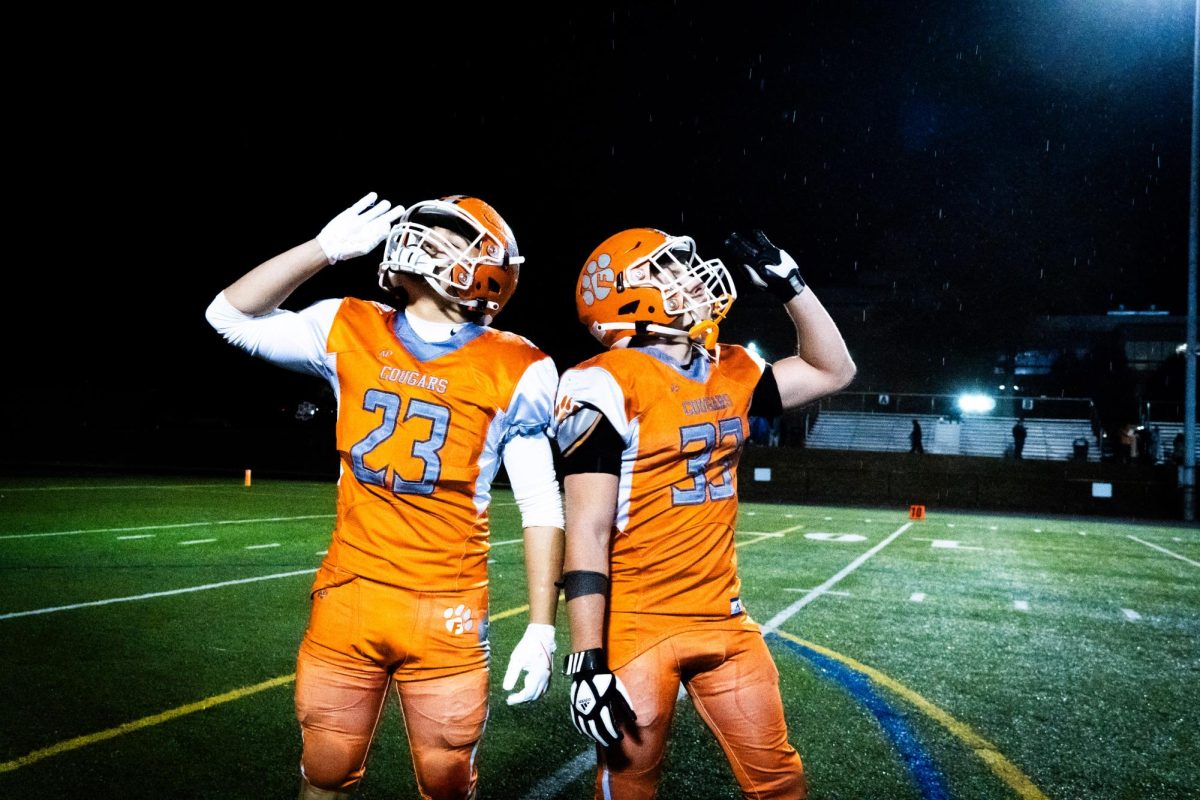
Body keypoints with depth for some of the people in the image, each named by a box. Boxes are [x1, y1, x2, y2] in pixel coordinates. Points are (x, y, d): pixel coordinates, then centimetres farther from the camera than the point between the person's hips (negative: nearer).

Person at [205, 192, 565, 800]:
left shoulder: (513, 371, -6)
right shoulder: (352, 332, 3)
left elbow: (541, 506, -4)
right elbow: (231, 315, 7)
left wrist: (541, 628, -7)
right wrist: (327, 246, -2)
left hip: (446, 613, -2)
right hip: (348, 597, 3)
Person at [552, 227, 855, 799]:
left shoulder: (730, 374, 7)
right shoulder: (611, 384, -15)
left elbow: (832, 371, 19)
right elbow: (587, 531, -17)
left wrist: (789, 284, 9)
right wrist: (588, 659, -20)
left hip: (723, 620, 6)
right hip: (636, 627, -6)